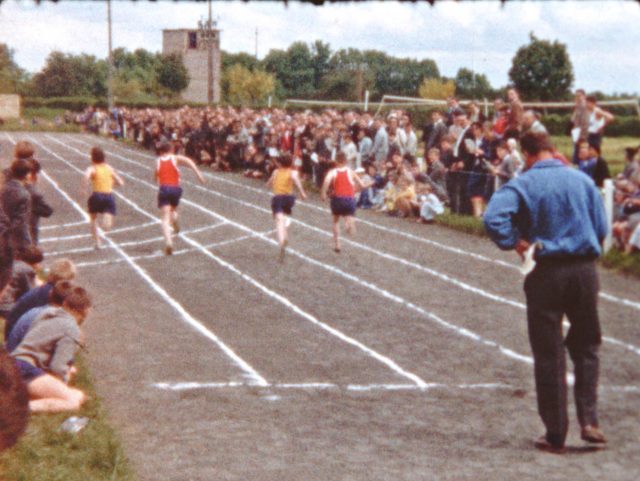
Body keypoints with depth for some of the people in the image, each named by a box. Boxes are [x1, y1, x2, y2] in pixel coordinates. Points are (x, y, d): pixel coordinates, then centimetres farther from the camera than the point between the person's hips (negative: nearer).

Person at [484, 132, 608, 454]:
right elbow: (601, 228, 7)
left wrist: (514, 243, -9)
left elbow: (493, 218, -22)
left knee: (549, 355, 6)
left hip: (548, 273, -3)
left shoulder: (523, 184, -6)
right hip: (585, 269, 3)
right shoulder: (582, 180, 4)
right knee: (586, 348, 18)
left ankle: (556, 435, 10)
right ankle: (589, 420, 7)